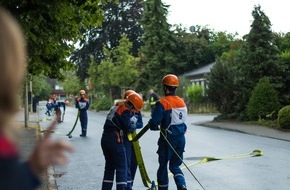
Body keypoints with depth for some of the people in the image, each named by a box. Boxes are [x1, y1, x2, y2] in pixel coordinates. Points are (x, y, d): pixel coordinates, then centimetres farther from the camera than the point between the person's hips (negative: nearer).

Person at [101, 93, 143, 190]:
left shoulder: (116, 106, 16)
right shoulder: (125, 110, -11)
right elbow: (129, 127, -10)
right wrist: (133, 126, 10)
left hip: (105, 138, 9)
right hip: (115, 140, -9)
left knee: (109, 166, 17)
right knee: (122, 168, -2)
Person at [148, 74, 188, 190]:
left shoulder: (162, 103, -15)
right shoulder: (182, 102, 4)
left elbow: (154, 122, -19)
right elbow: (182, 119, 11)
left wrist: (152, 124, 5)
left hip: (167, 139, -5)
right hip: (181, 138, 5)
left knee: (163, 166, 11)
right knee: (175, 166, 16)